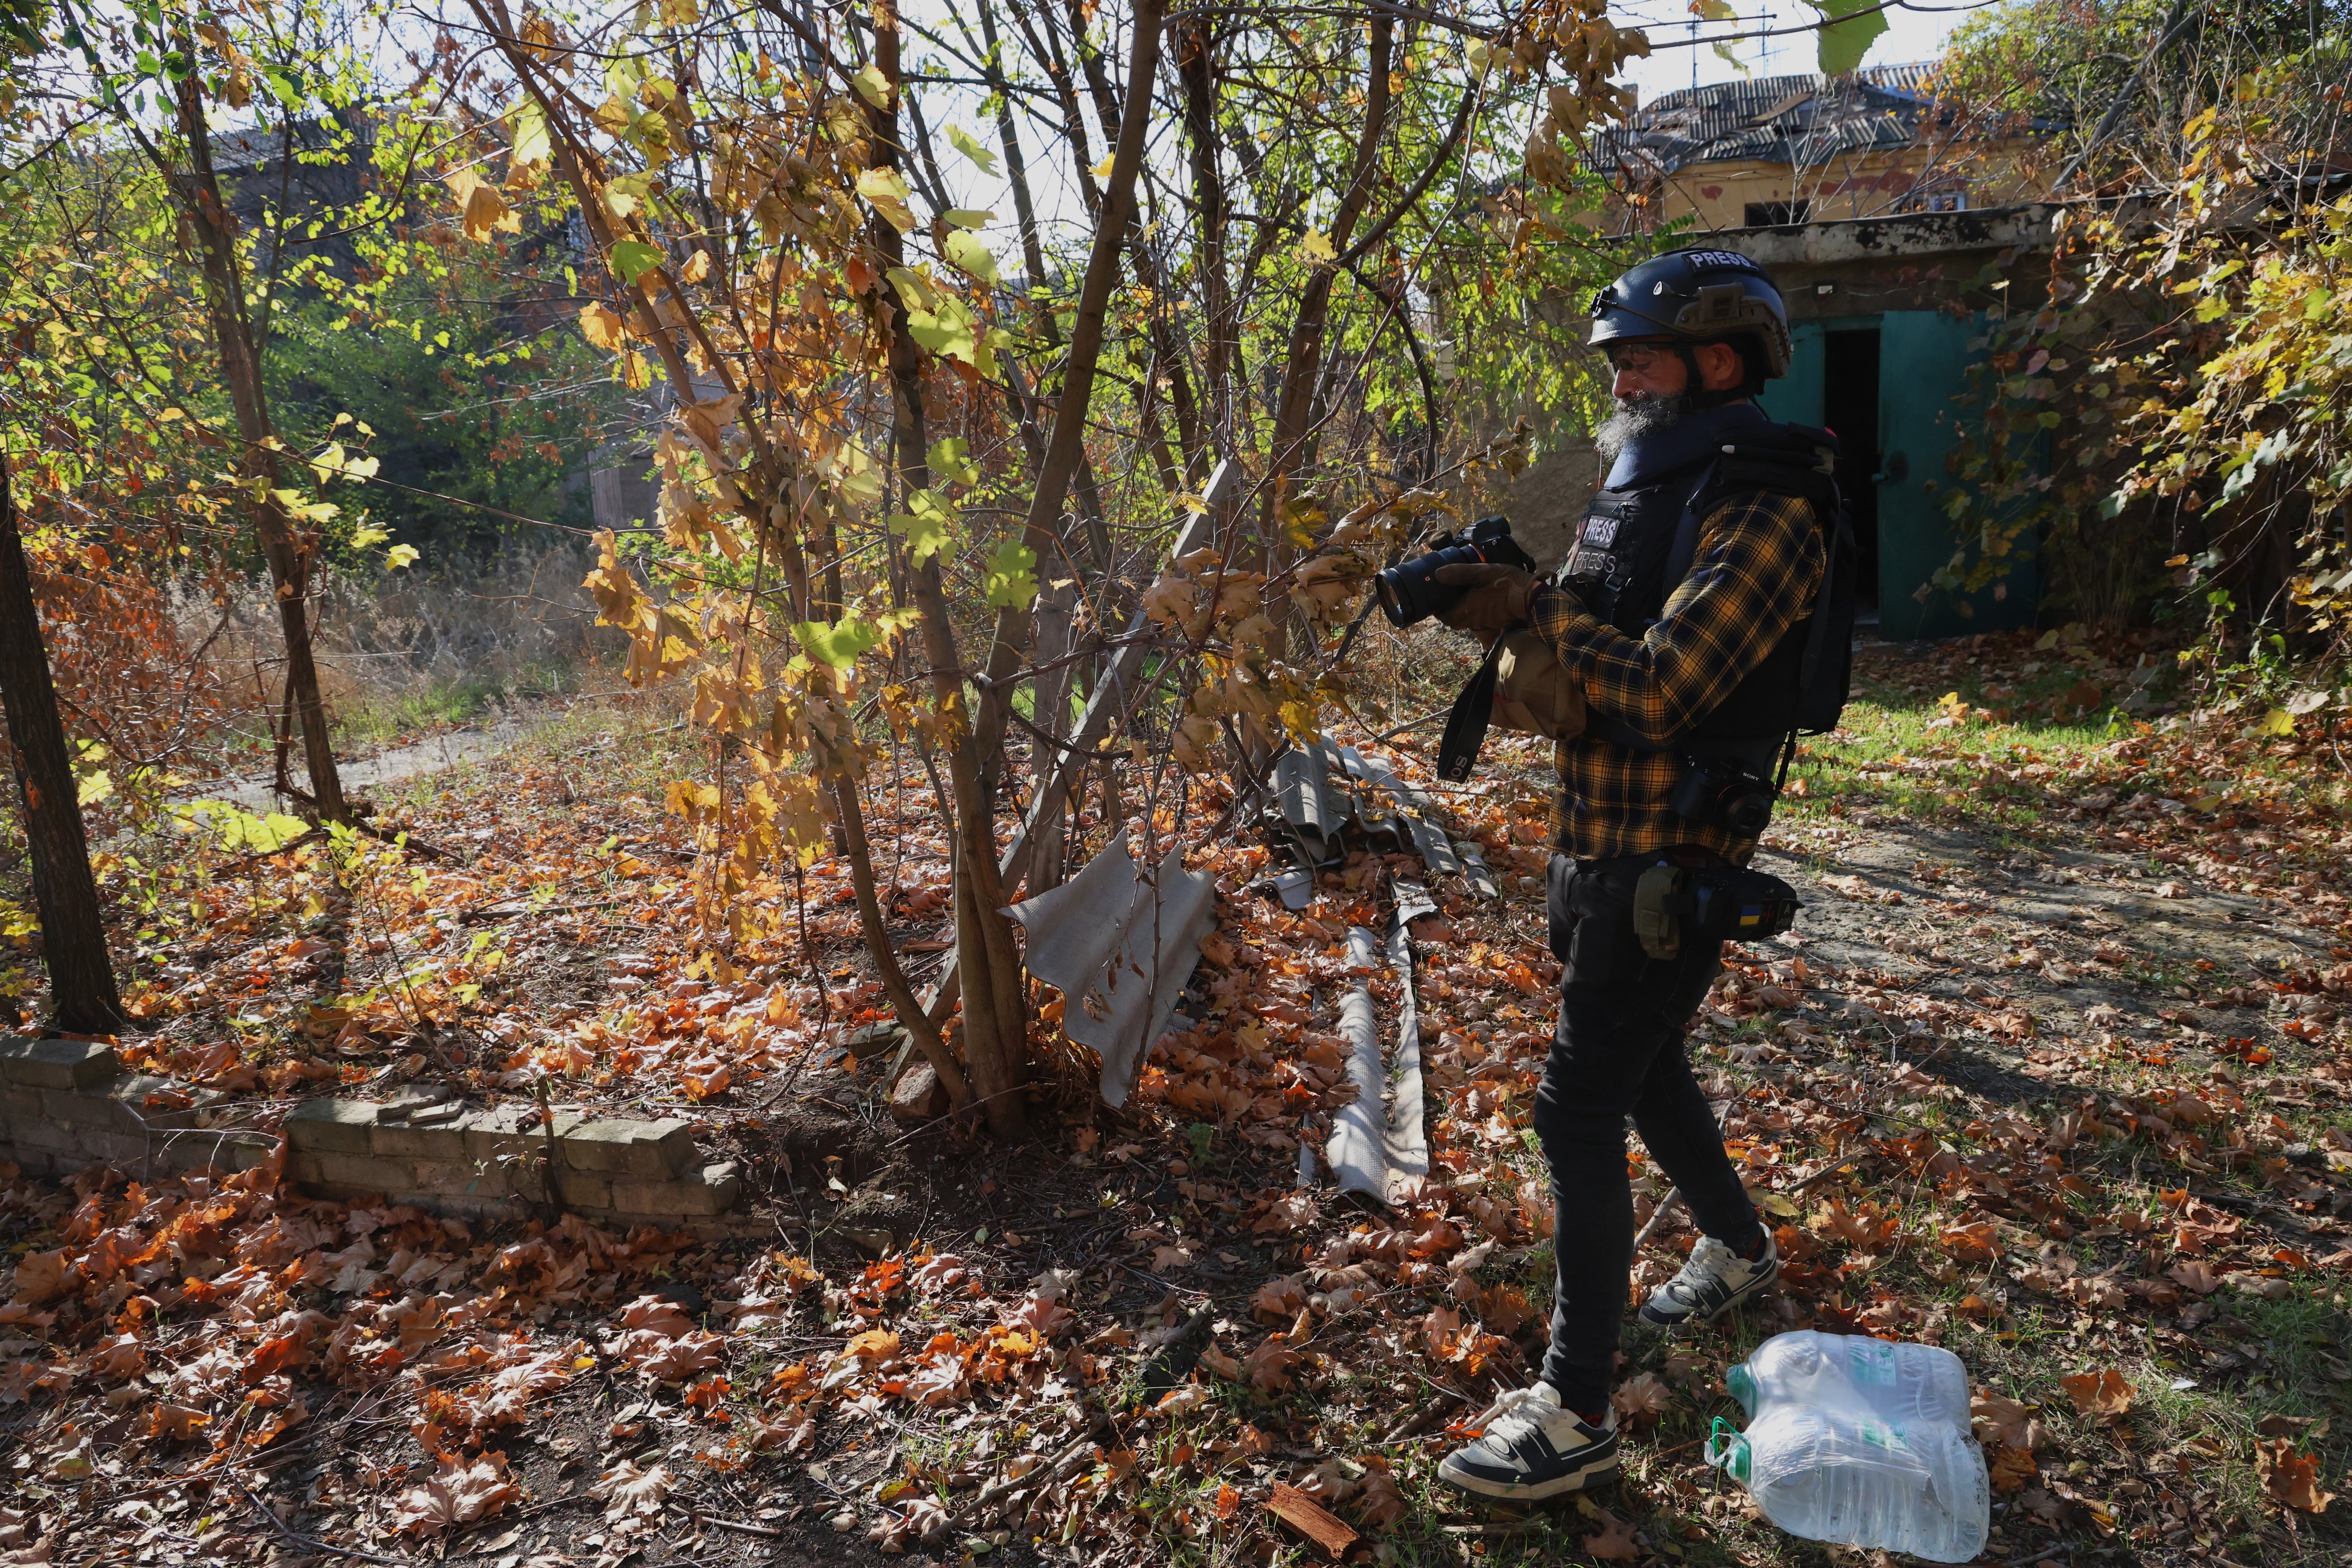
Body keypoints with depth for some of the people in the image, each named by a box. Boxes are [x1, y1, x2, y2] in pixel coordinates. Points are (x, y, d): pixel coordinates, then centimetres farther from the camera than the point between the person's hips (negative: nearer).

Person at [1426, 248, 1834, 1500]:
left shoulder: (1767, 510, -16)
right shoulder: (1634, 484, 11)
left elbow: (1662, 684, -26)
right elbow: (1574, 662, 12)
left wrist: (1536, 606, -19)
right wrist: (1485, 597, -6)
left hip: (1669, 865, -9)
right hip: (1591, 846, 9)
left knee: (1579, 1110, -8)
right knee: (1644, 1069, 23)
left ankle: (1575, 1416, 2)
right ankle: (1739, 1250, 48)